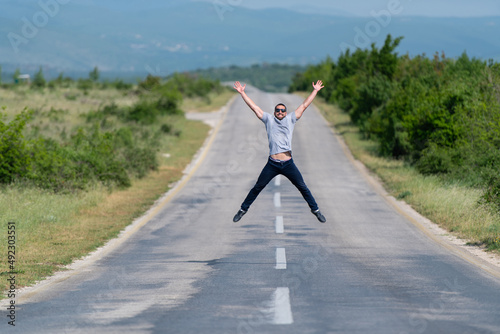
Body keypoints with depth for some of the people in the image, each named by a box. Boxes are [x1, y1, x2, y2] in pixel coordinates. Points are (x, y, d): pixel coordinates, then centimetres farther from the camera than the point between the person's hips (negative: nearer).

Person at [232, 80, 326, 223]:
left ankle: (315, 209, 18)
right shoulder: (269, 119, 11)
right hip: (272, 164, 0)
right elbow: (254, 107, 12)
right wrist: (242, 93, 11)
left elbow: (304, 105, 14)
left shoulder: (290, 119, 12)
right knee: (257, 188, 4)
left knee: (303, 187, 5)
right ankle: (243, 209, 17)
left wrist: (315, 91, 14)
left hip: (288, 164, 0)